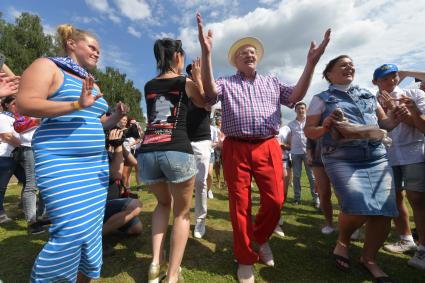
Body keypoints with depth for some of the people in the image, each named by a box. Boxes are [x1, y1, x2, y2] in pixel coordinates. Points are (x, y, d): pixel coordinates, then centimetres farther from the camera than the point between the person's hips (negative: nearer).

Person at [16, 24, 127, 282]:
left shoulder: (93, 84, 21)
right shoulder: (47, 66, 2)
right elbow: (24, 105, -13)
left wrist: (116, 117, 5)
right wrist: (77, 104, -23)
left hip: (96, 163, 7)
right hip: (61, 162, -7)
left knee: (91, 227, 10)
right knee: (72, 229, -13)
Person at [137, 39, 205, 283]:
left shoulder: (149, 86, 21)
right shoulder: (186, 83, 10)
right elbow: (206, 103, 27)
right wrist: (198, 78, 37)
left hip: (147, 153, 5)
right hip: (177, 151, -4)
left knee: (163, 203, 29)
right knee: (182, 213, 15)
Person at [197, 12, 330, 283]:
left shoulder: (272, 82, 21)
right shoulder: (226, 83, 12)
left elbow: (296, 96, 8)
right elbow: (210, 91, -9)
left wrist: (311, 62, 0)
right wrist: (206, 52, -18)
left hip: (268, 148, 3)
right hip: (236, 149, -2)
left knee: (275, 200, 0)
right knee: (239, 205, 4)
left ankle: (260, 238, 34)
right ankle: (246, 259, 25)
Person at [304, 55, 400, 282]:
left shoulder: (368, 95, 20)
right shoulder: (321, 99, 5)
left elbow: (384, 123, 23)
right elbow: (308, 130, 1)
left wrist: (396, 118, 2)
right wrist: (325, 128, -18)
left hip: (377, 159, 6)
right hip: (341, 160, -5)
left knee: (384, 211, 1)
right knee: (358, 207, -21)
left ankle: (368, 259, 26)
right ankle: (342, 241, 13)